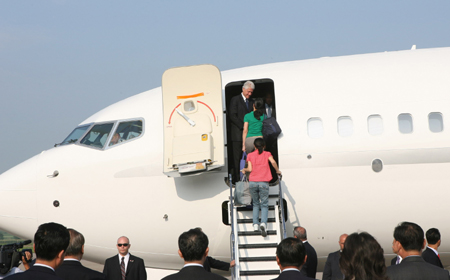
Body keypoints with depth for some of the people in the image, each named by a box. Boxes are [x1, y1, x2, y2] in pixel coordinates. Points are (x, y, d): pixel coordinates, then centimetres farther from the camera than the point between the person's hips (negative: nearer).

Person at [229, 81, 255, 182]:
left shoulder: (251, 102, 18)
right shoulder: (235, 100, 1)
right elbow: (232, 116, -7)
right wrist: (243, 126, -13)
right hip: (238, 134, -5)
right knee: (237, 158, -2)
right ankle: (237, 179, 0)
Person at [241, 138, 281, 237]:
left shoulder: (250, 155, 10)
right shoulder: (267, 154, 9)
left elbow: (250, 169, 1)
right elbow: (273, 162, -10)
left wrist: (244, 170, 21)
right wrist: (277, 171, 6)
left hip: (253, 183, 1)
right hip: (263, 183, -1)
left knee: (256, 204, 17)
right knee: (264, 205, 2)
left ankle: (255, 224, 5)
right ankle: (263, 223, -22)